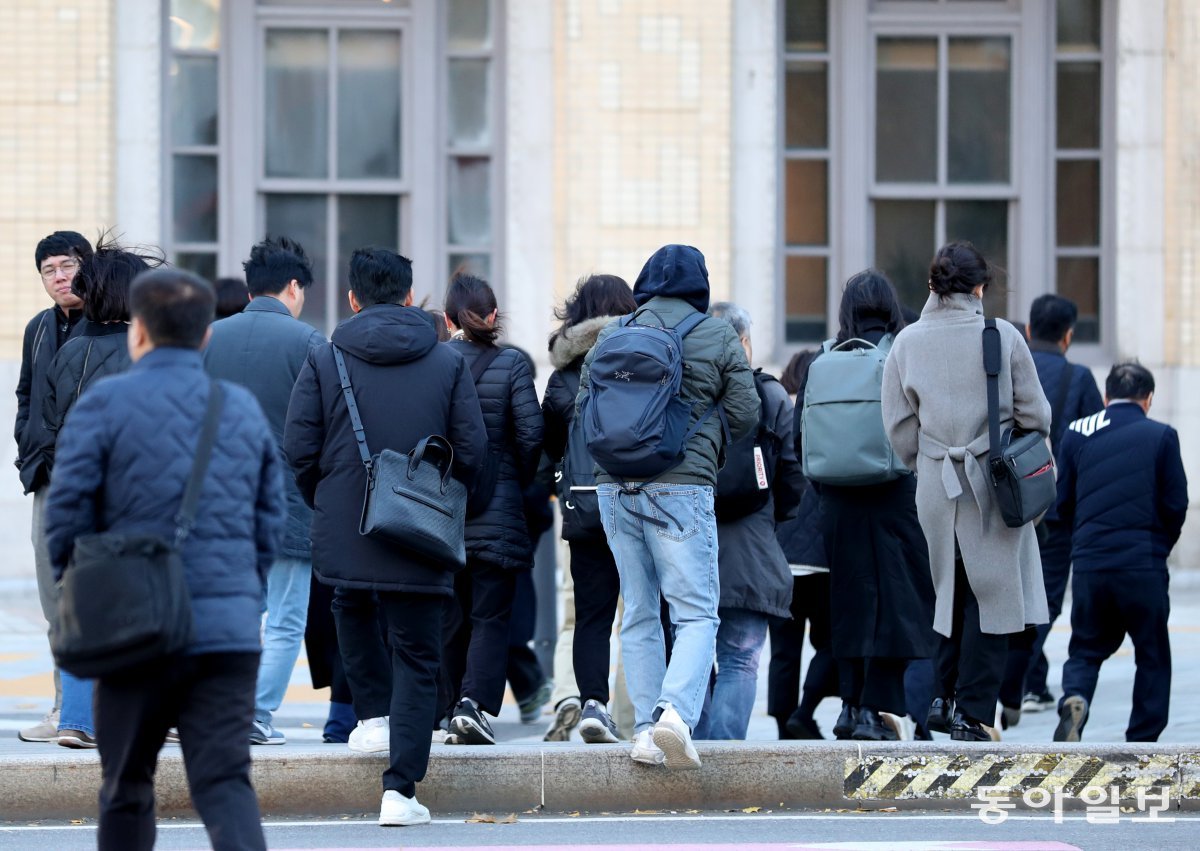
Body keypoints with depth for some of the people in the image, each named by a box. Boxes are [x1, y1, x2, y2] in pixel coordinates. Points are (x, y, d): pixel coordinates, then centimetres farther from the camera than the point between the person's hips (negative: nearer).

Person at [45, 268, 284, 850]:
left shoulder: (104, 403, -3)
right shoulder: (244, 409, 12)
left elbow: (66, 515, -6)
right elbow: (270, 521, 13)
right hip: (231, 631, 3)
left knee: (126, 782, 13)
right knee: (223, 781, -3)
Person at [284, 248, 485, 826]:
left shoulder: (323, 360, -1)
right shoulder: (448, 363, 1)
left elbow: (299, 449, -4)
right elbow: (470, 451, 0)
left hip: (344, 529, 0)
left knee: (352, 611, 32)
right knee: (416, 658, 3)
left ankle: (374, 714, 22)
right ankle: (401, 788, -5)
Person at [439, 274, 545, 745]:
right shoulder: (511, 364, -5)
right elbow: (531, 432, -8)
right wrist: (521, 478, 9)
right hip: (497, 508, -2)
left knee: (449, 618, 12)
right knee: (491, 617, 0)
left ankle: (452, 710, 14)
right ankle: (474, 702, -17)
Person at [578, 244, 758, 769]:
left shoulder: (611, 335, 9)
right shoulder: (718, 338, 1)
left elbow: (583, 407, 12)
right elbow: (745, 417, 3)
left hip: (615, 487, 4)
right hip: (682, 488, -4)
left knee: (639, 613, 11)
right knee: (697, 614, -3)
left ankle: (645, 730, 6)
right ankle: (676, 711, -24)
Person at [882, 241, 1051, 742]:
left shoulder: (908, 343, 0)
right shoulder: (1002, 338, -8)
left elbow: (898, 425, 2)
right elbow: (1034, 414, -3)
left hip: (936, 487, 3)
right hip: (995, 484, -3)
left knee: (952, 589, 18)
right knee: (991, 593, 2)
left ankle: (945, 698, 18)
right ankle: (973, 713, -2)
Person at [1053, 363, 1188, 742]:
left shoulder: (1077, 434, 6)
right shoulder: (1161, 436, -2)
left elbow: (1063, 502, 9)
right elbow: (1176, 505, -2)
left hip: (1089, 564, 2)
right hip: (1143, 566, -2)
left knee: (1086, 649, 14)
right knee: (1152, 655, 11)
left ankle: (1074, 698, -17)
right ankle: (1142, 743, 9)